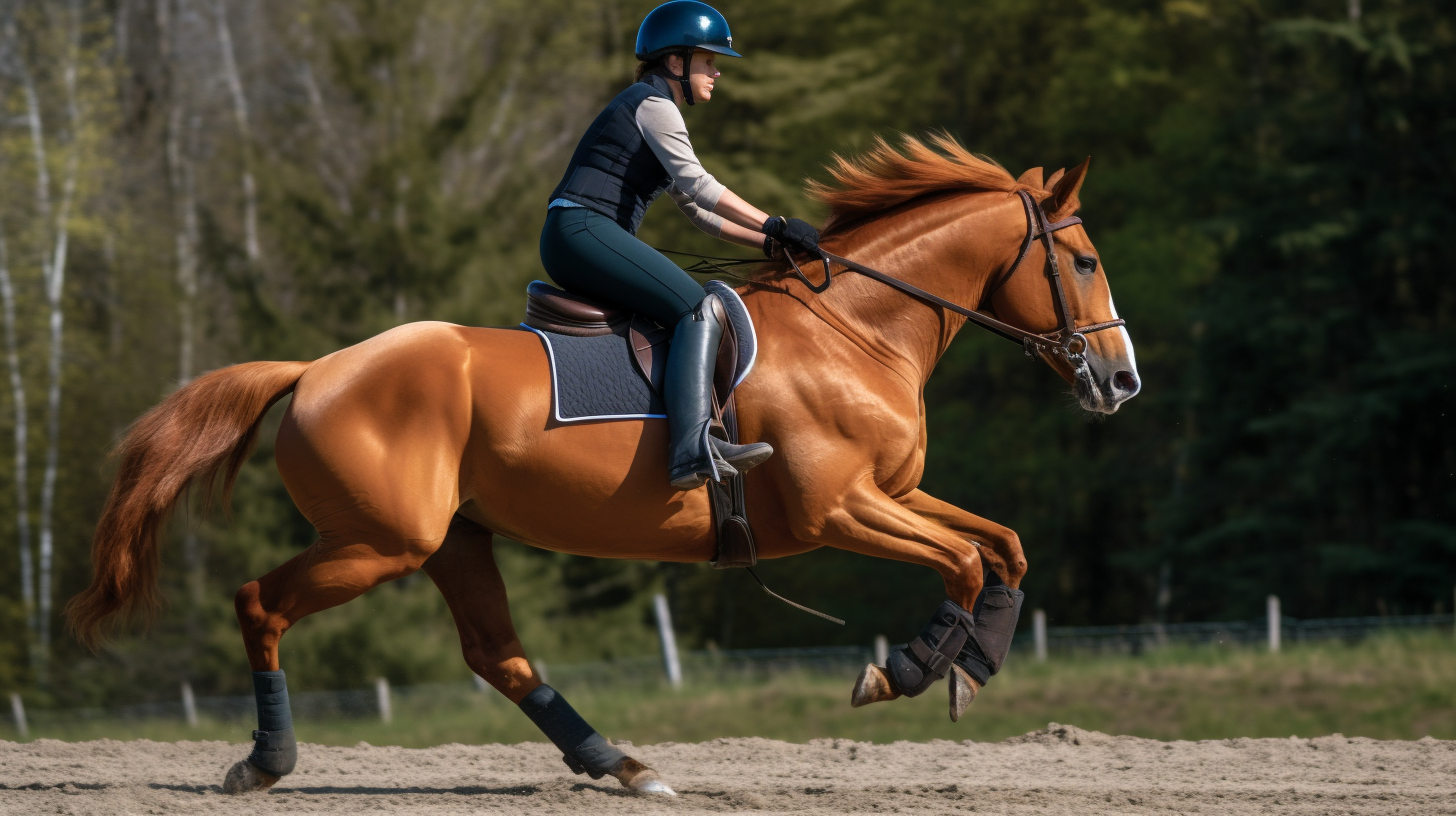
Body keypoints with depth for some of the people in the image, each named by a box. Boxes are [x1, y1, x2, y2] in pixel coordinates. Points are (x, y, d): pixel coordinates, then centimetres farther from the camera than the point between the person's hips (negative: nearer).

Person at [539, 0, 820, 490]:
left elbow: (695, 209, 28)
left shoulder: (657, 110, 27)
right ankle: (693, 448, -41)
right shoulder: (653, 104, -3)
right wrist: (774, 226, -13)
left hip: (589, 239, 11)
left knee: (698, 308, 16)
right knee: (698, 309, -23)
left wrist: (766, 242, 18)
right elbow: (697, 185, -14)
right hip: (581, 232, -11)